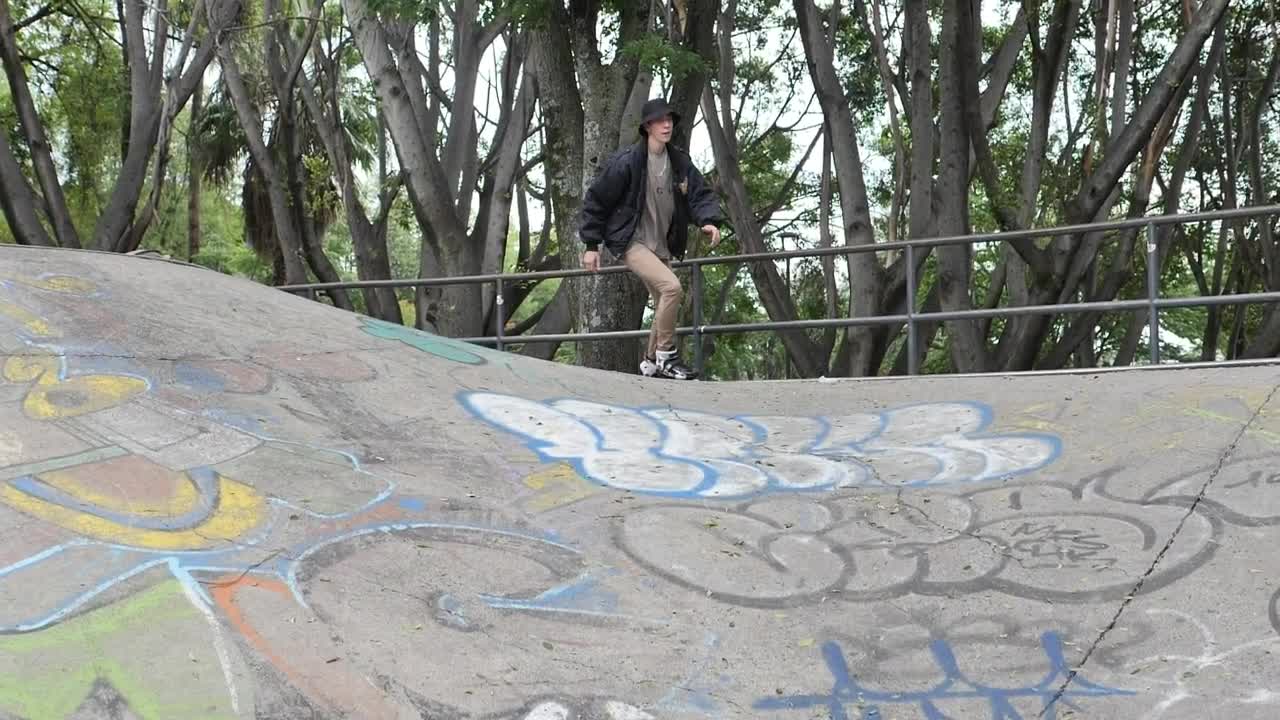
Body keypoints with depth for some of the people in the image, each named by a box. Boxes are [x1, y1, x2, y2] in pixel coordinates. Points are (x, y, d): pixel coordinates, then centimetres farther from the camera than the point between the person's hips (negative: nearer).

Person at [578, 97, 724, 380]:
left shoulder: (679, 162, 2)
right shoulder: (626, 162, -15)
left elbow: (701, 194, 2)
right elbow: (595, 200, -9)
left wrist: (709, 221, -20)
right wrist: (591, 245, -8)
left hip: (661, 246, 7)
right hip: (631, 242, -7)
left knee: (666, 306, 11)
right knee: (672, 287, -25)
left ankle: (651, 362, 30)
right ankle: (666, 356, -12)